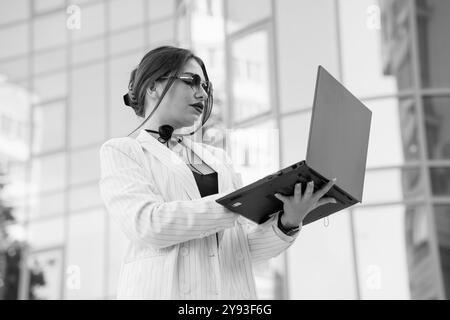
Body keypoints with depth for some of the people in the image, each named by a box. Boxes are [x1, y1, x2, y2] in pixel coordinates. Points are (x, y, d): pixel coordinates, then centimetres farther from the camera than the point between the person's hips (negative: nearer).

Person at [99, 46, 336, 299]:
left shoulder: (218, 157, 19)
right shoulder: (120, 151, 7)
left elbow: (247, 247, 13)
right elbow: (147, 224, -11)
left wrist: (287, 223, -7)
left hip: (233, 290, 4)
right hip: (166, 290, -4)